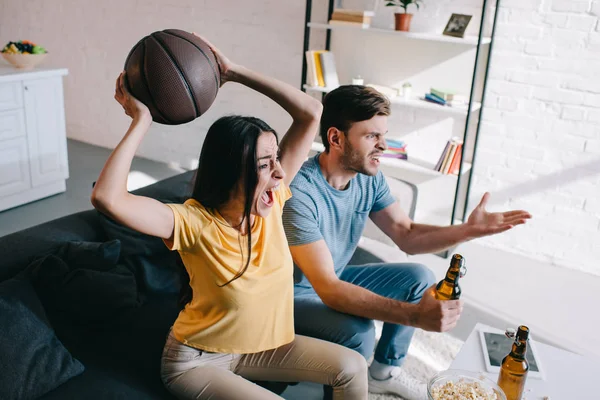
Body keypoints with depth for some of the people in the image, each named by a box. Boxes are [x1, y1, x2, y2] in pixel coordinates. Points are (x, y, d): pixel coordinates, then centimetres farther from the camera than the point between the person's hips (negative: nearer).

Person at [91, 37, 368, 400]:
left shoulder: (270, 201, -14)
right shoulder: (196, 223, -27)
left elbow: (310, 113, -16)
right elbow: (107, 198, -44)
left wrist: (235, 72, -20)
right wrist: (142, 120, -36)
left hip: (263, 346, 5)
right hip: (196, 360, -5)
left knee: (351, 367, -4)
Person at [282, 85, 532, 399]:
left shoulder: (369, 178, -9)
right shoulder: (300, 192, -34)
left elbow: (407, 236, -1)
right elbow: (328, 289, -36)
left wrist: (469, 230, -17)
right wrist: (413, 315, -43)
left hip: (337, 278, 8)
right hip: (294, 294, -8)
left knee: (419, 278, 4)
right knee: (358, 332, -32)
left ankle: (383, 372, 19)